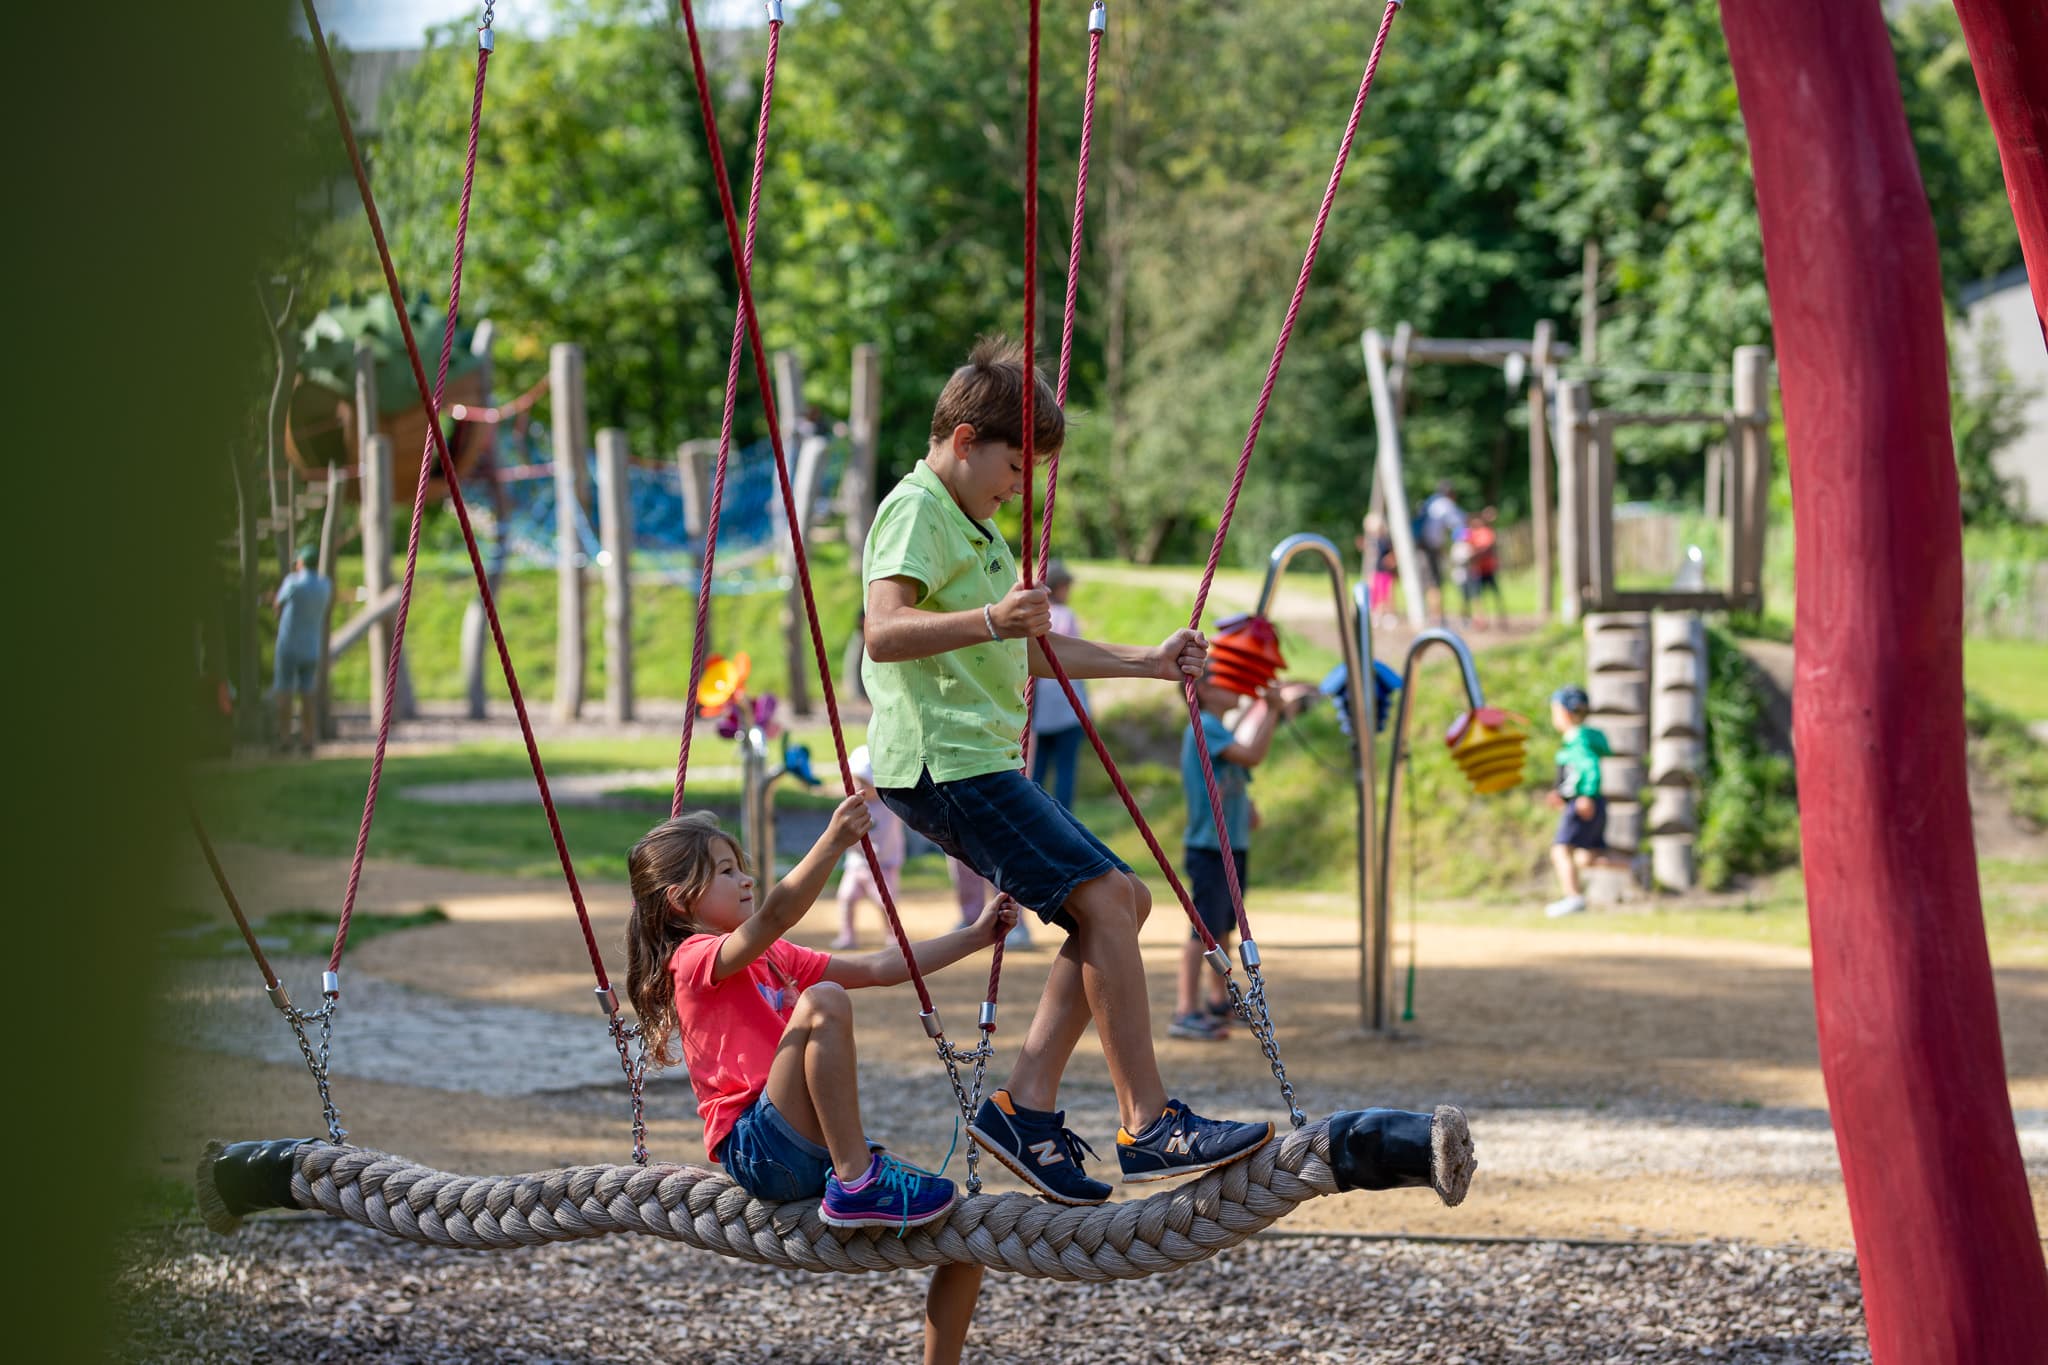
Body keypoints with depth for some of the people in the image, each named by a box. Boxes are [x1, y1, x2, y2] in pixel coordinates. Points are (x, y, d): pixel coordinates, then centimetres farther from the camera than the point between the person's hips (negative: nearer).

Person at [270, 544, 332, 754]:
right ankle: (307, 741, 1)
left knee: (284, 694, -1)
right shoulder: (325, 585, 3)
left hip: (288, 646, -4)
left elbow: (279, 604, 3)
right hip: (311, 647, 4)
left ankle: (284, 741, -6)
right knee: (306, 696, 6)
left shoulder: (292, 581, -9)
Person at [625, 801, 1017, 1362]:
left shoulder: (775, 960, 24)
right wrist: (832, 843, -39)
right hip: (759, 1149, -8)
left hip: (813, 1152, 9)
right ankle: (856, 1184, -28)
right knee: (823, 1001, -28)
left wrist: (975, 936, 17)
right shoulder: (698, 959, -5)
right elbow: (773, 916, -26)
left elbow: (878, 968, 23)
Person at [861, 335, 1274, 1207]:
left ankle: (1026, 1104, 1)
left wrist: (1145, 663, 32)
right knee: (1103, 897, -18)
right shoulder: (916, 510, -8)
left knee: (1117, 900, 6)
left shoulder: (975, 528, 25)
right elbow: (884, 632, -24)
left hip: (983, 760, 11)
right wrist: (990, 620, -38)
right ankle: (1148, 1126, -18)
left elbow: (1025, 651, 36)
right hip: (944, 761, -11)